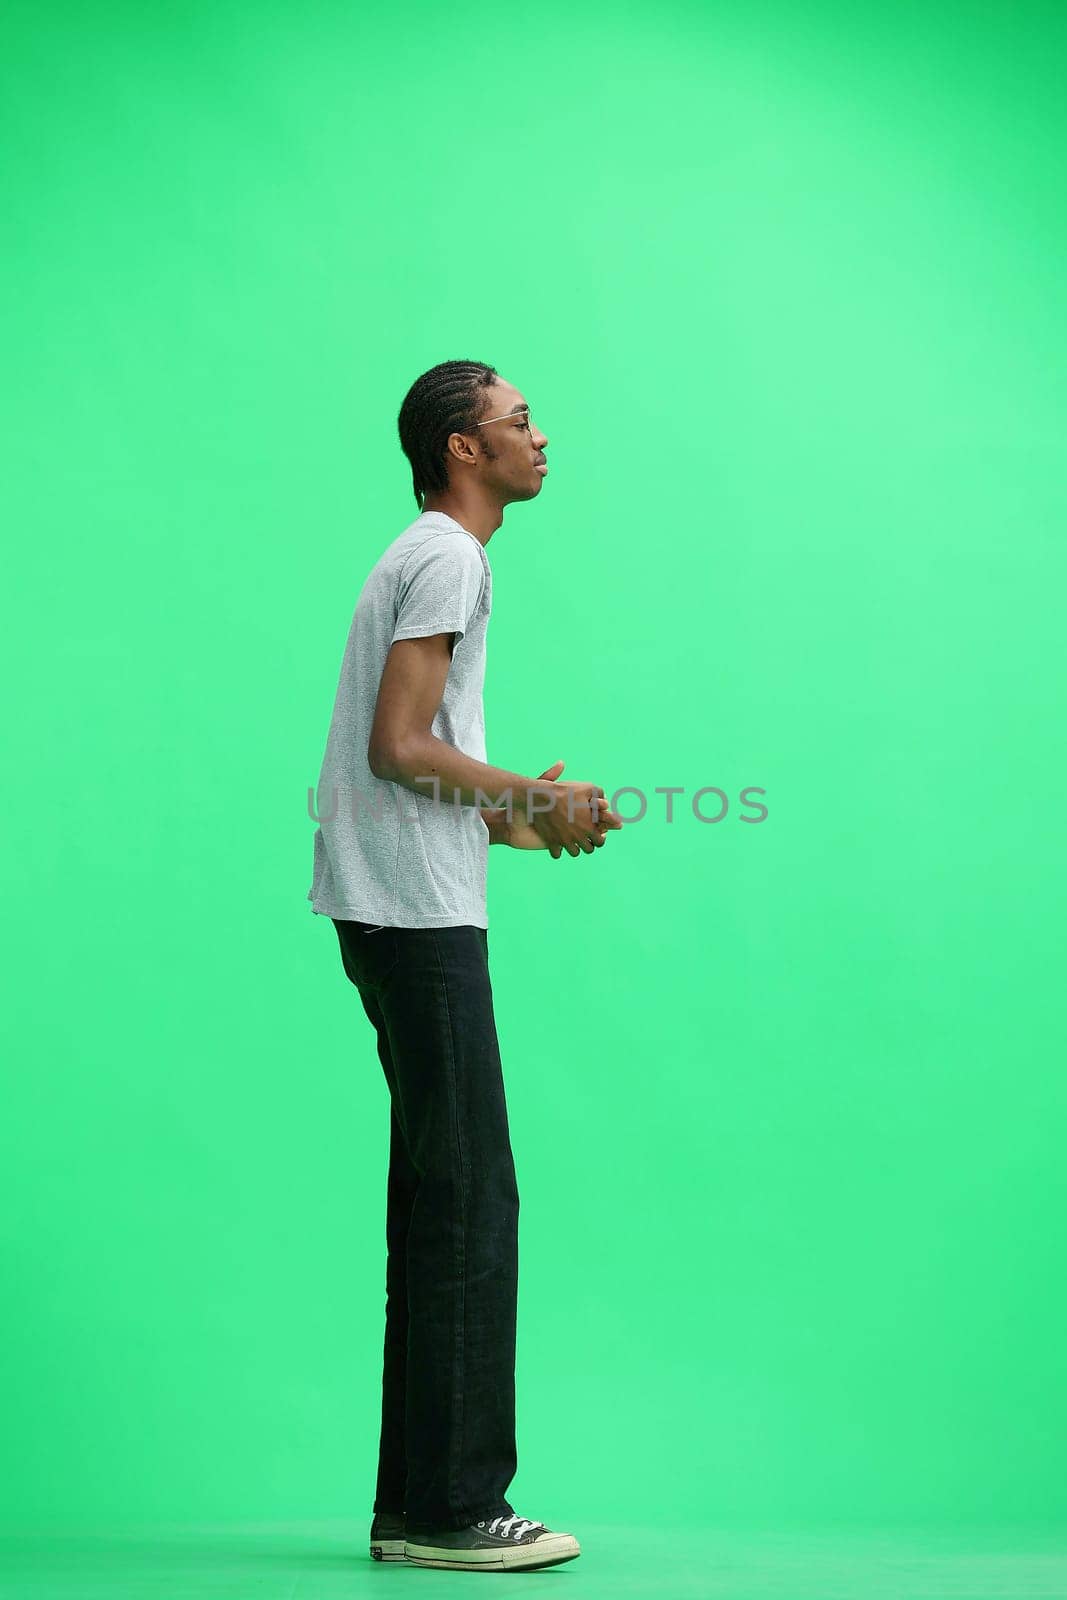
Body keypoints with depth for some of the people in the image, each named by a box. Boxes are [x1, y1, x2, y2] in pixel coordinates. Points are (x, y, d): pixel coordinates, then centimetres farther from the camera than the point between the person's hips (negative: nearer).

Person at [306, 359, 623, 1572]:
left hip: (411, 913, 11)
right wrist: (534, 797, -10)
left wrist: (513, 818, 17)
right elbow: (398, 747, -18)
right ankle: (443, 1505, -4)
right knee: (464, 1200, -9)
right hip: (415, 914, -11)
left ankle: (428, 1504, 15)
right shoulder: (447, 559, -8)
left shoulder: (430, 559, 23)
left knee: (451, 1199, 10)